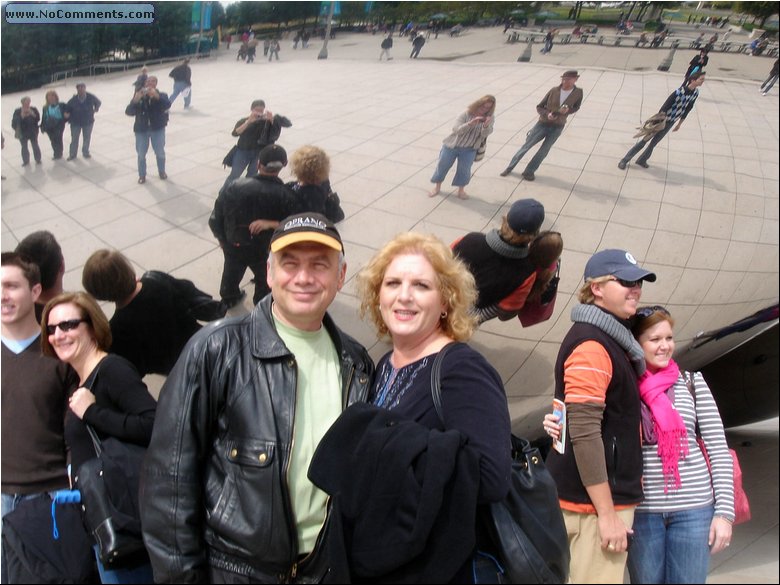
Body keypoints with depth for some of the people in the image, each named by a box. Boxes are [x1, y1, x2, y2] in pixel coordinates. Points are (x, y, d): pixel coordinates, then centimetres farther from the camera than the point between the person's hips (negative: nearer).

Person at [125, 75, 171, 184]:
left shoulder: (162, 95, -4)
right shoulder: (139, 96, -2)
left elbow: (167, 105, -26)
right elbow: (128, 112, -11)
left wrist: (156, 96, -39)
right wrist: (135, 100, -28)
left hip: (158, 129, -1)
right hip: (141, 129, 1)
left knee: (160, 152, 8)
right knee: (141, 154, 5)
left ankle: (162, 172, 32)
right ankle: (142, 175, 20)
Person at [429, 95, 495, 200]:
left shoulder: (490, 118, -10)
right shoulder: (467, 113, -18)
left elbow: (485, 134, -22)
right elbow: (456, 129, -28)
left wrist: (486, 125, -44)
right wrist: (471, 123, -43)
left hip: (469, 149, 1)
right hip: (451, 145, -1)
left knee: (465, 169, -3)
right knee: (442, 166, 10)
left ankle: (461, 189, 22)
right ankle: (437, 186, 33)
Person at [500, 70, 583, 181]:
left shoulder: (578, 93, -6)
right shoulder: (554, 91, -8)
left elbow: (576, 107, 10)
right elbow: (539, 107, -2)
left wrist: (568, 110, -13)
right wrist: (546, 114, -22)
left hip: (557, 127, 1)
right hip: (543, 124, 0)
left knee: (543, 151, 0)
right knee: (526, 146, 2)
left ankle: (529, 172, 12)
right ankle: (510, 167, 14)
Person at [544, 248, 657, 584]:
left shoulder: (609, 340, 13)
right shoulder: (591, 345, -17)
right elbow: (584, 432, -23)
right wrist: (607, 514, -20)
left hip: (606, 497, 10)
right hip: (595, 503, -10)